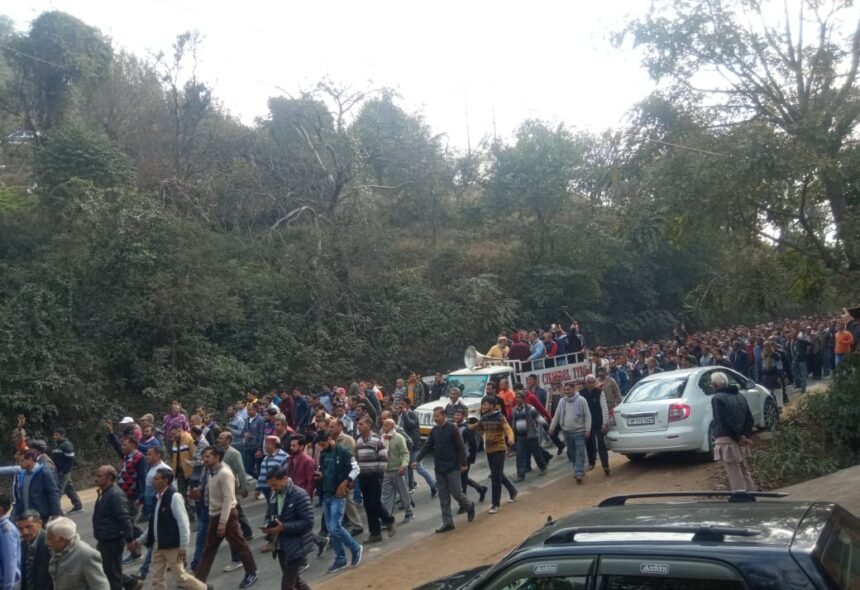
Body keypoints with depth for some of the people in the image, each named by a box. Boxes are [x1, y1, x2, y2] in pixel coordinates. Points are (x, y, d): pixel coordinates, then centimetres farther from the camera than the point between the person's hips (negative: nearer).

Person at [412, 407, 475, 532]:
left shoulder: (452, 428, -10)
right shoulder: (434, 431, 6)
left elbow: (460, 447, -10)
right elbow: (427, 447, 5)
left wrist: (464, 463, -13)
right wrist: (417, 460, -4)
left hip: (452, 467, -5)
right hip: (439, 468, 5)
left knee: (456, 492, 0)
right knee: (443, 497, 6)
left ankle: (469, 506, 29)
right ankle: (447, 522, 12)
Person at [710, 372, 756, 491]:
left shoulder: (717, 398, -10)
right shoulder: (739, 396, 15)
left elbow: (725, 422, -17)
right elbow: (749, 418, 12)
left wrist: (738, 437, -10)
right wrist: (745, 436, 3)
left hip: (726, 440, -8)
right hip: (739, 441, 8)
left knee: (734, 475, -5)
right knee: (744, 472, 18)